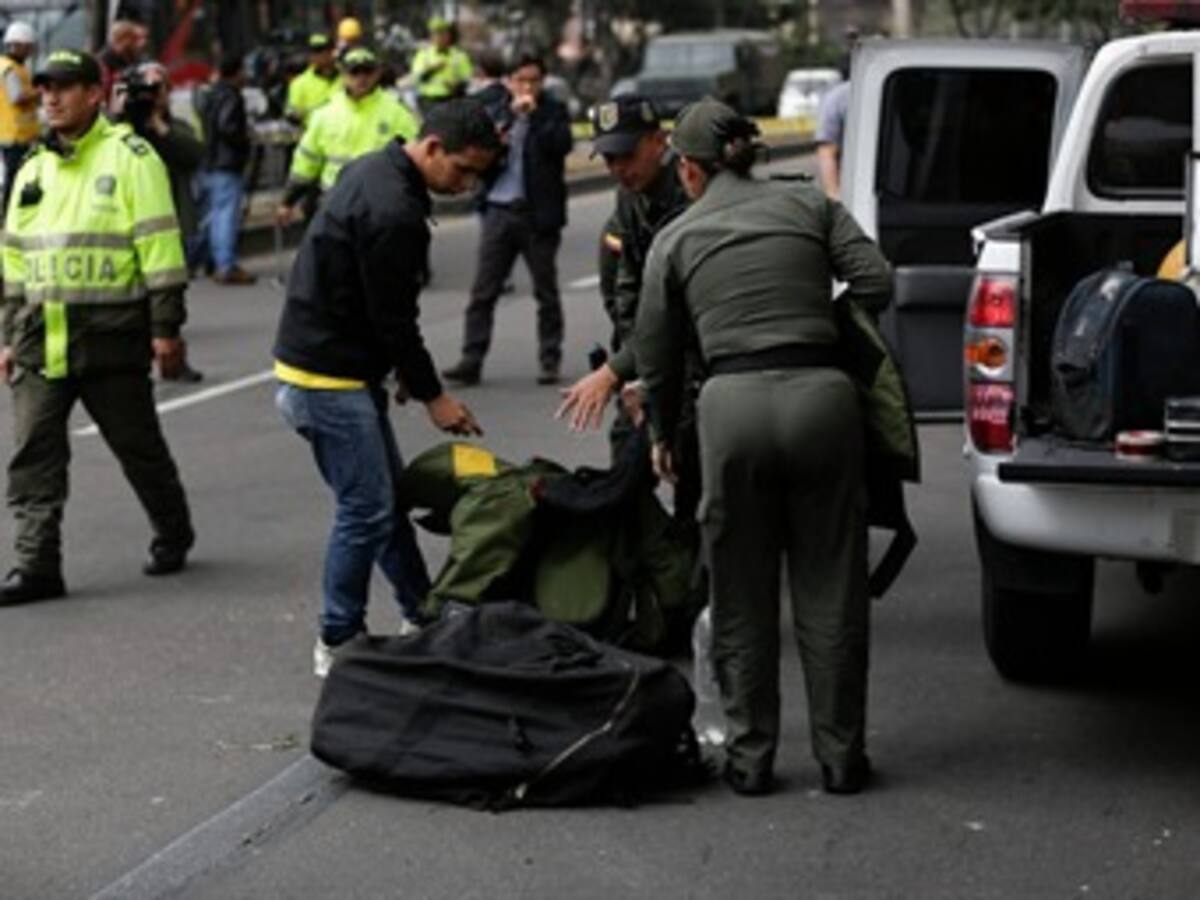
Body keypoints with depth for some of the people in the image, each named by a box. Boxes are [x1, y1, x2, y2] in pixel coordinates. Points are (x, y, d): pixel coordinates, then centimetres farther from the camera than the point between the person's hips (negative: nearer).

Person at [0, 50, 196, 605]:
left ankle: (173, 536, 29)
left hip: (110, 336, -5)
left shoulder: (130, 158, -5)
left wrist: (165, 329, -12)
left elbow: (160, 247, -8)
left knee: (139, 447, 8)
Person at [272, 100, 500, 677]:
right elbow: (393, 318, -19)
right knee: (367, 509, -4)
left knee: (387, 497, 16)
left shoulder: (374, 171, 10)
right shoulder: (395, 212, -23)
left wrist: (404, 371, 18)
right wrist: (432, 396, -8)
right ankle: (338, 644, 5)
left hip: (343, 367, 11)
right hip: (330, 375, -11)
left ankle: (423, 617, 25)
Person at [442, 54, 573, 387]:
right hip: (499, 210, 2)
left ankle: (550, 361, 15)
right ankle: (471, 360, -1)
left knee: (546, 293, 7)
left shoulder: (552, 111, 1)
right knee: (483, 292, -1)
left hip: (538, 213, -2)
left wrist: (533, 113, -17)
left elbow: (562, 144, -17)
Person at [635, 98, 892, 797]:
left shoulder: (675, 239, 12)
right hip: (822, 394, 1)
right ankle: (841, 756, 15)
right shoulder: (810, 206, 13)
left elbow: (657, 356, 17)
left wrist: (663, 438, 32)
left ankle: (751, 758, 16)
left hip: (733, 404, -1)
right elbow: (876, 283, 3)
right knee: (830, 592, 10)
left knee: (742, 597, 12)